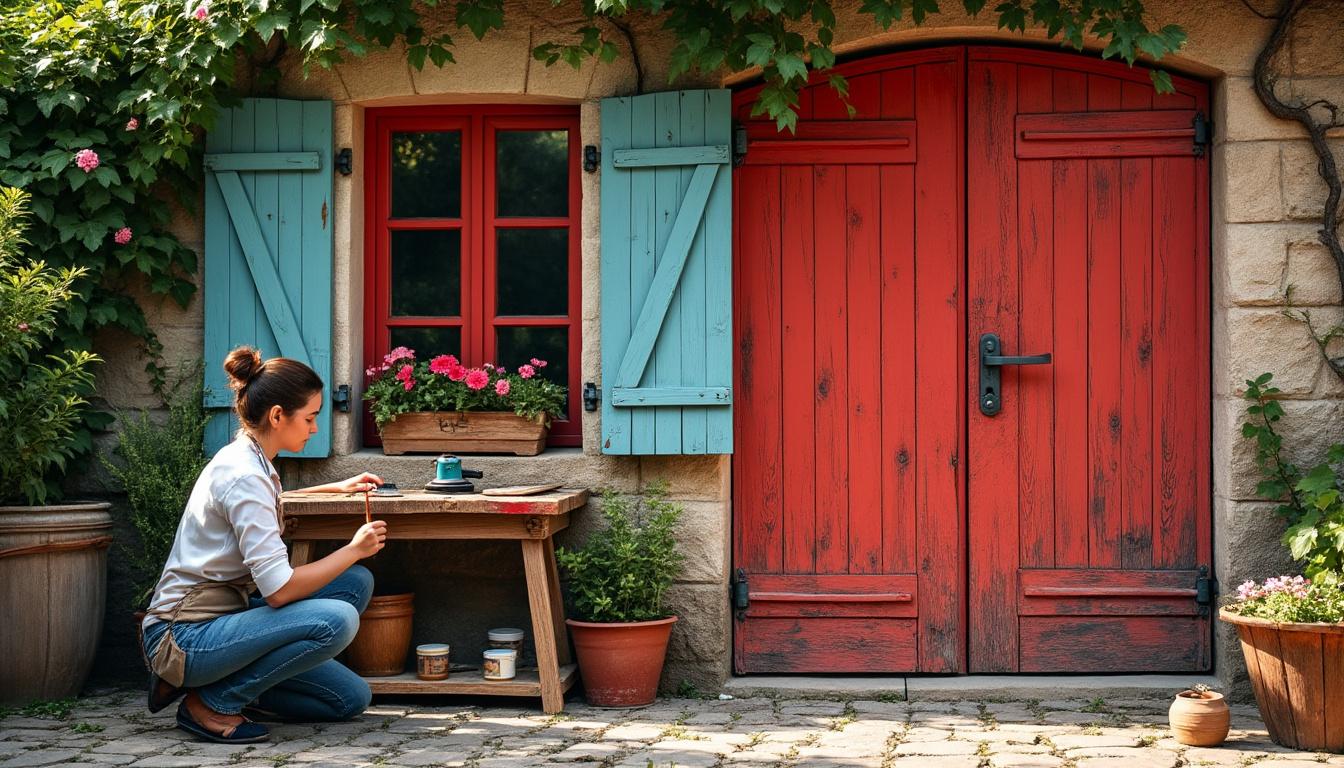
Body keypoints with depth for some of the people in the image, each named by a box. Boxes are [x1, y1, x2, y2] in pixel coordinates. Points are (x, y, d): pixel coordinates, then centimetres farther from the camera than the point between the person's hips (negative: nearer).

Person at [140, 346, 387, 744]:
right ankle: (212, 703, -13)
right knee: (336, 620, -28)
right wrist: (354, 549, -12)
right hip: (184, 637, -10)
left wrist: (339, 488, 32)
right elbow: (279, 588, -25)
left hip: (221, 616, 10)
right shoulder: (244, 477, -20)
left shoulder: (248, 460, 10)